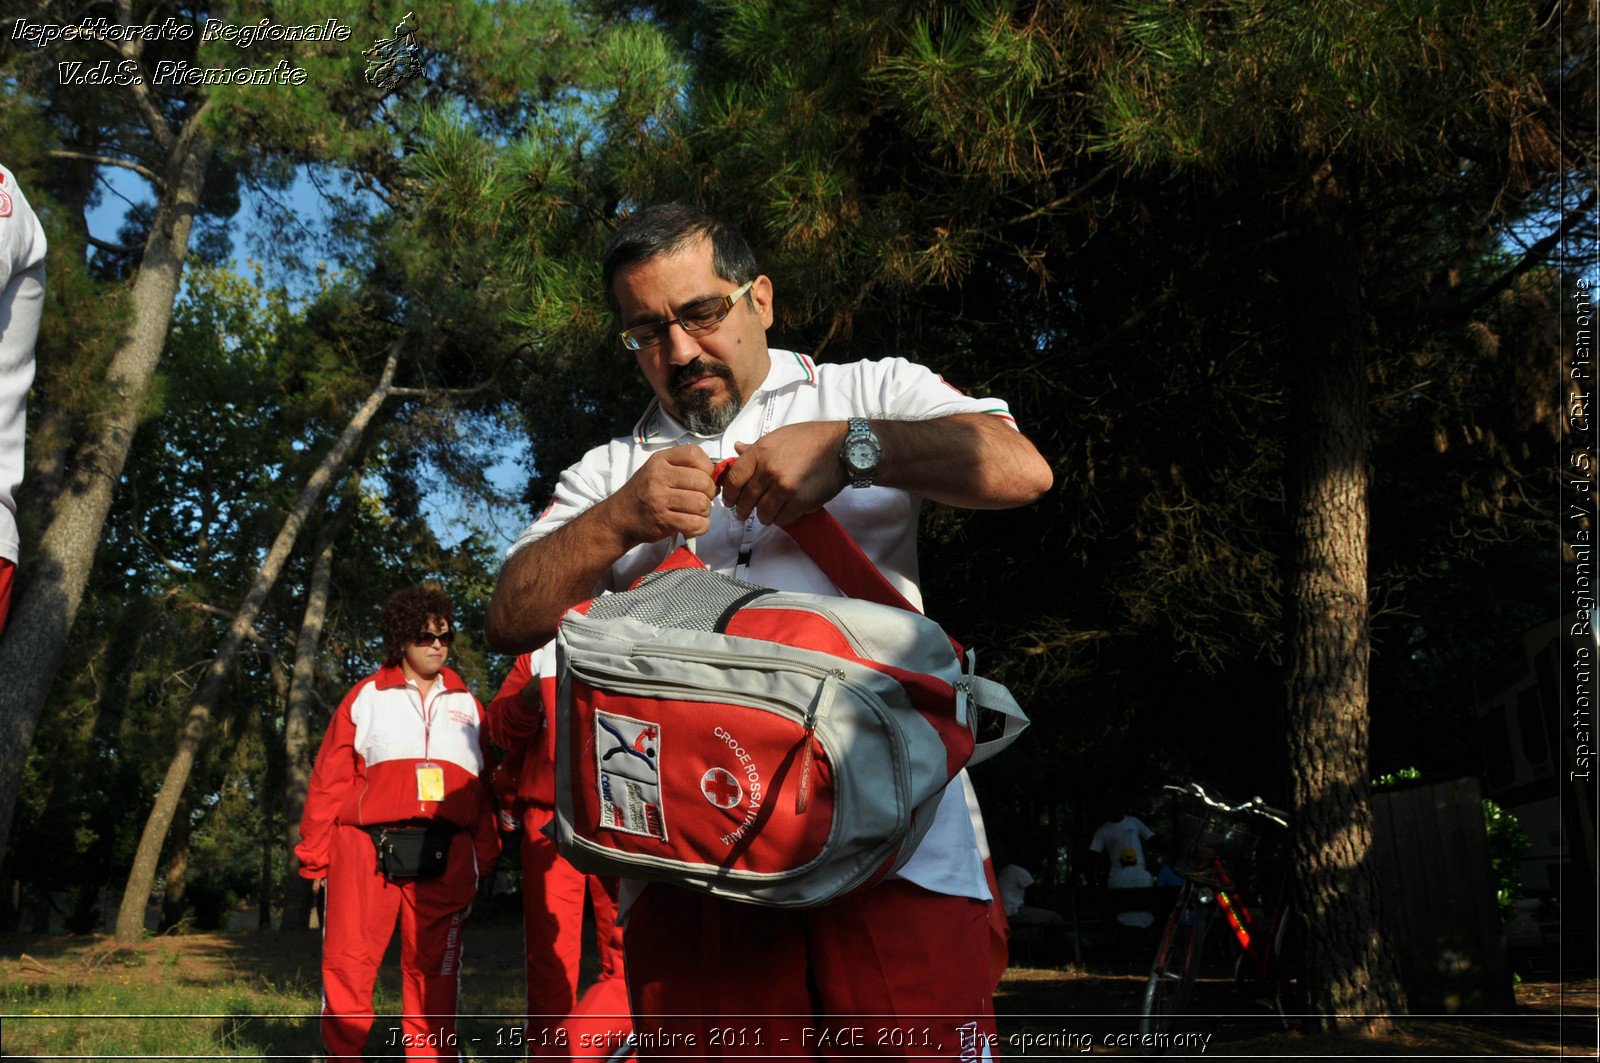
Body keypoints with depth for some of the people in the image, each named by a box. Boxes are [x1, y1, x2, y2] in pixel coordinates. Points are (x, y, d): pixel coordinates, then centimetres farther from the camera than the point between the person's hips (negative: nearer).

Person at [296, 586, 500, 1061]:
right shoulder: (366, 697, 10)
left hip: (445, 857, 2)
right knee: (348, 965, -3)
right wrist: (316, 856, 0)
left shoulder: (466, 705, 17)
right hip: (366, 849, -1)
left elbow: (485, 786, 13)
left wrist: (485, 853, 4)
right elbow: (329, 780, 6)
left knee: (432, 970, 5)